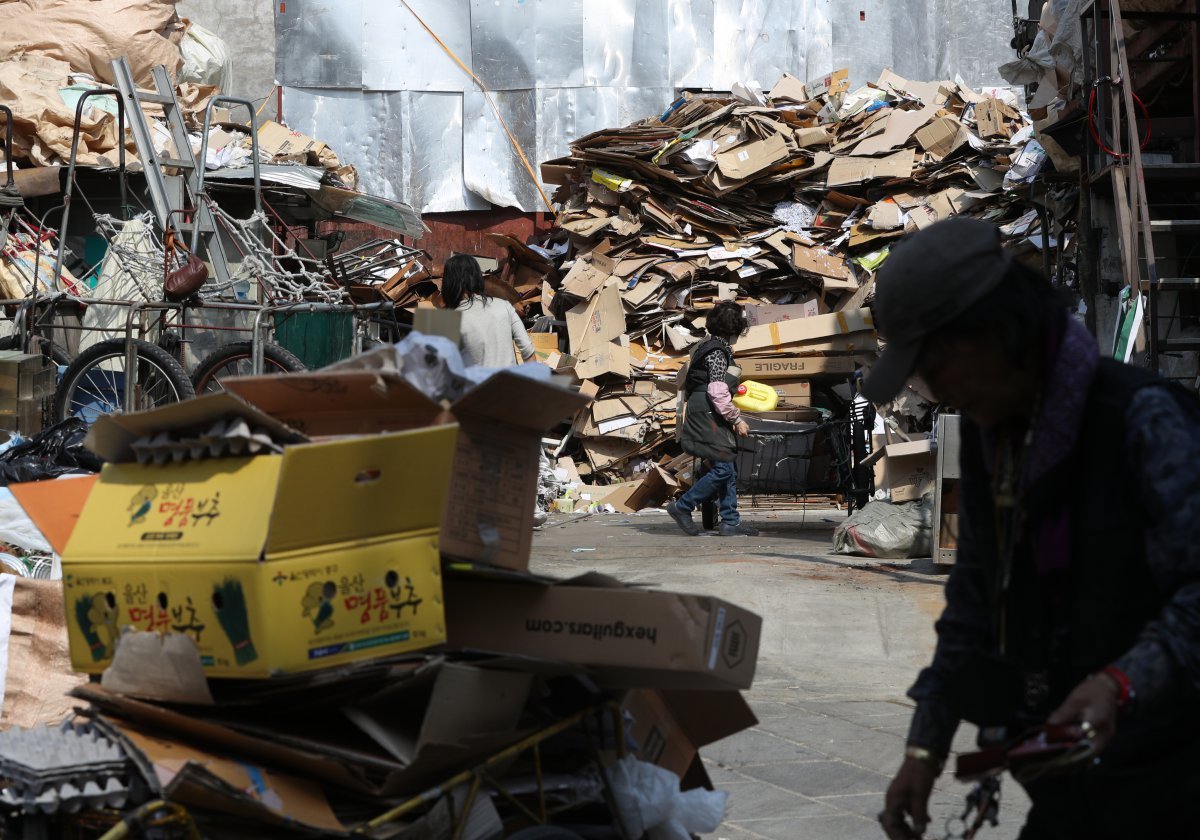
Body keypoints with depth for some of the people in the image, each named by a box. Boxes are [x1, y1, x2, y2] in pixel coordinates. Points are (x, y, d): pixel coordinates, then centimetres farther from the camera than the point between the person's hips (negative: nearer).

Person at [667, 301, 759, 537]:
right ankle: (682, 507, -3)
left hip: (709, 417, 10)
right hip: (708, 416, -10)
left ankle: (730, 522, 8)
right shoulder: (718, 352, -14)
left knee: (729, 468, 8)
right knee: (723, 468, -11)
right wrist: (737, 419, -13)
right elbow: (718, 393, -20)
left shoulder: (707, 346, 16)